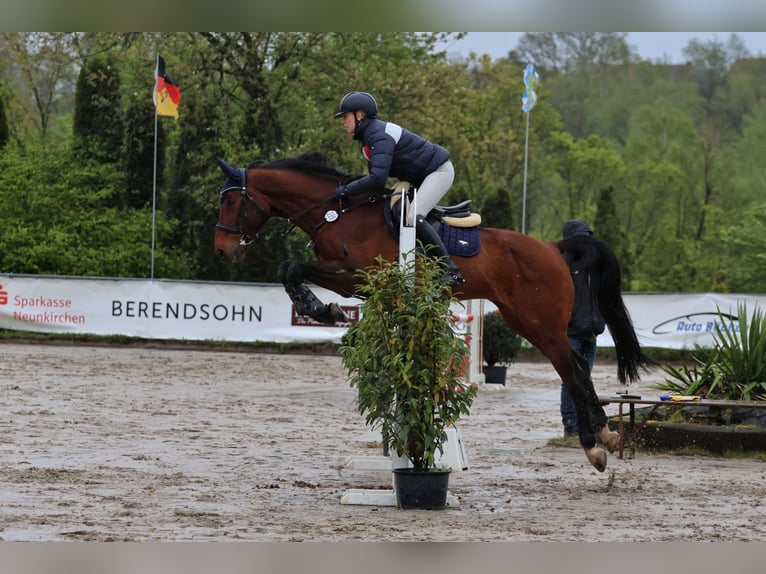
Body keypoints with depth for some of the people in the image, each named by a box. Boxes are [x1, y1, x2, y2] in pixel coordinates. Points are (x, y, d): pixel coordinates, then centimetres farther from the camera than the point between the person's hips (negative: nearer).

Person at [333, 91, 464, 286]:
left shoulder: (380, 136, -24)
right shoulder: (368, 136, 9)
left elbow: (378, 178, -35)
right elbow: (375, 175, 16)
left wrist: (346, 190, -27)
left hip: (439, 171, -11)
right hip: (419, 177, 11)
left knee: (413, 218, -25)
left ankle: (451, 270, -24)